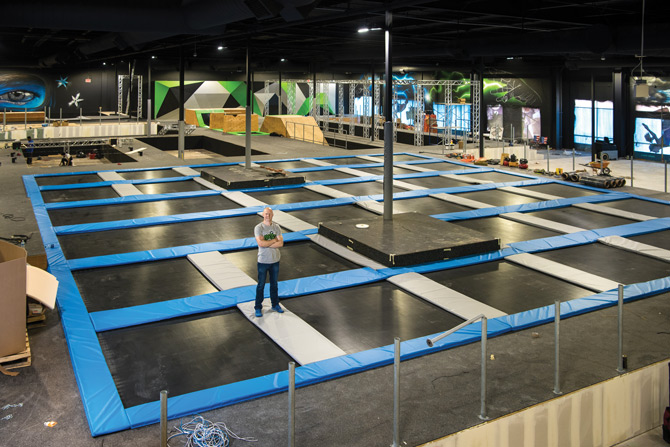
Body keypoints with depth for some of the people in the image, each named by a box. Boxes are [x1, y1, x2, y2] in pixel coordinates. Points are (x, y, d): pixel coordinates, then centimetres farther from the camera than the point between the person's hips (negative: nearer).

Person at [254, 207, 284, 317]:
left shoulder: (276, 227, 1)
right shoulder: (258, 228, -11)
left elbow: (281, 243, -9)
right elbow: (261, 243, -24)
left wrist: (267, 244, -17)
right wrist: (274, 240, -13)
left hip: (275, 260, 4)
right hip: (263, 261, -4)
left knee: (274, 284, 17)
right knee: (261, 285, 5)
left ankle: (275, 305, 31)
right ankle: (258, 308, 15)